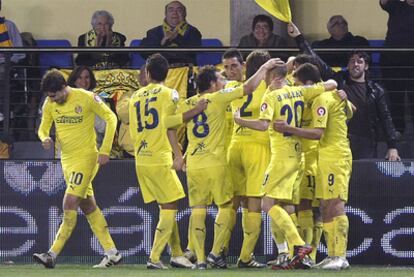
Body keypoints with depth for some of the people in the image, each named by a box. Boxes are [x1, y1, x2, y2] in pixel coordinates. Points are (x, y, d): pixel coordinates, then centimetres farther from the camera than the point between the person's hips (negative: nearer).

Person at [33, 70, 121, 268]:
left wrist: (105, 150, -12)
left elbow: (111, 118, -7)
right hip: (67, 160, 7)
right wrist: (45, 139, -14)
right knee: (88, 206, 9)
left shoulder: (86, 98, -14)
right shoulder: (49, 104, 2)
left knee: (69, 205, -14)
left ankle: (53, 254, -16)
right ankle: (112, 253, 15)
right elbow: (43, 128, 12)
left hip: (86, 157, -7)